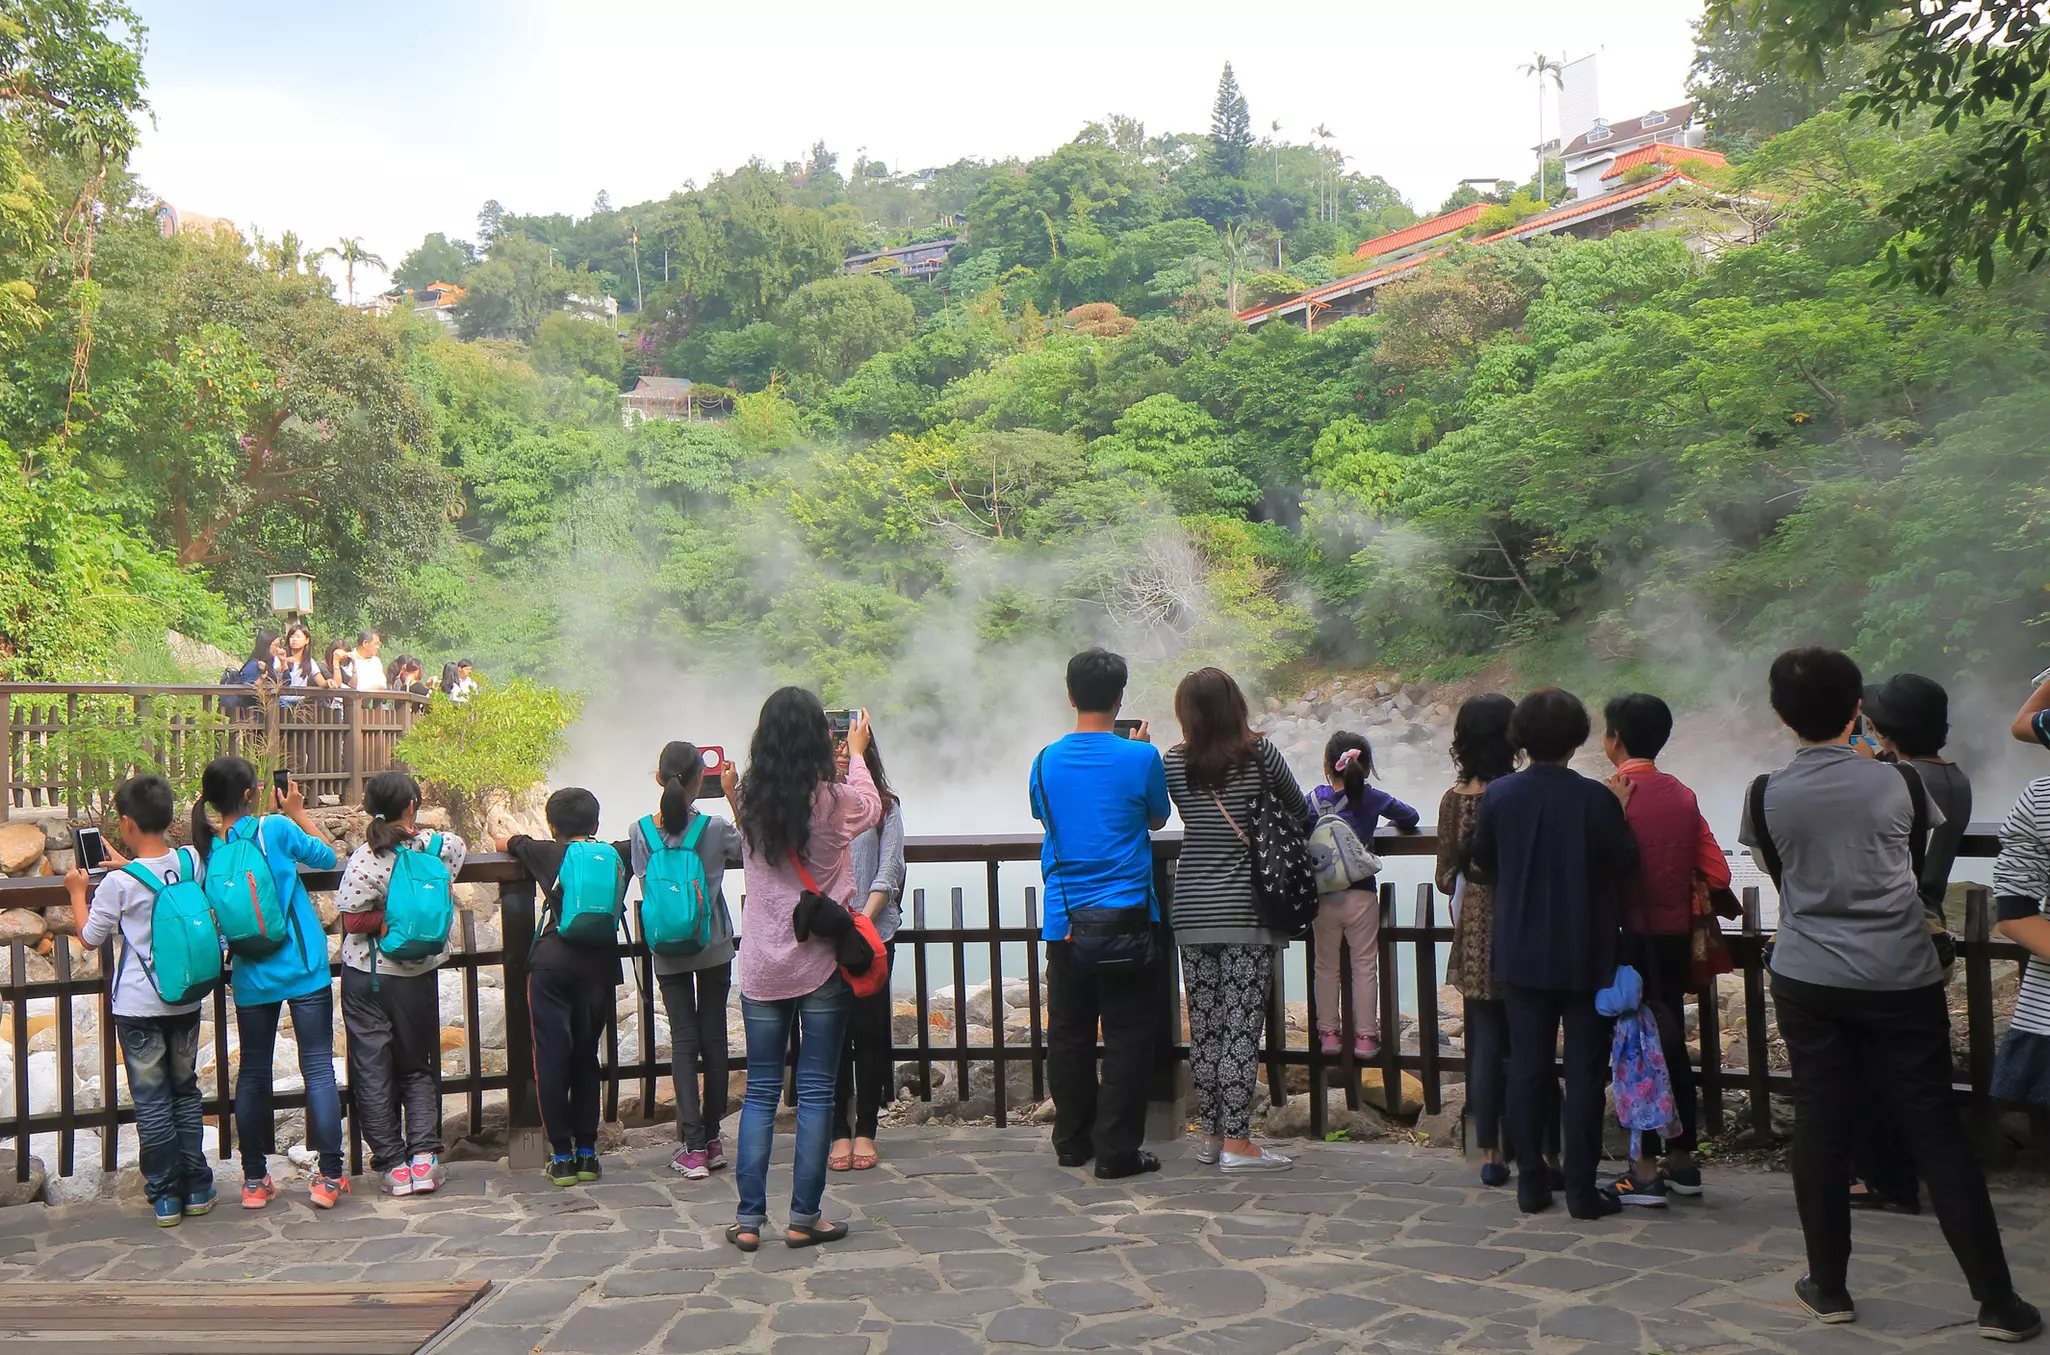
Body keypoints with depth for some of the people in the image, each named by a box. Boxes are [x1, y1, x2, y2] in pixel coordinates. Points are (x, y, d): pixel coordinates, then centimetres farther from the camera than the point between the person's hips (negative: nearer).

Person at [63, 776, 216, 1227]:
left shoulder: (119, 883, -18)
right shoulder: (192, 862, -6)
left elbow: (91, 936, -1)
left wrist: (77, 891, 12)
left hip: (139, 1007, -4)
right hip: (186, 1001, 4)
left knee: (152, 1102, 7)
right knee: (185, 1093, 17)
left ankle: (165, 1197, 13)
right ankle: (197, 1190, 20)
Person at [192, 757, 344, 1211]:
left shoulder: (207, 850, -3)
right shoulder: (275, 828, -13)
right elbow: (328, 857, 1)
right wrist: (298, 812, 9)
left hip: (251, 977, 4)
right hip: (303, 969, -4)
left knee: (252, 1074, 15)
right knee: (318, 1069, 3)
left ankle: (254, 1181, 21)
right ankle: (329, 1177, 4)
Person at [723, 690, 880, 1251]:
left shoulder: (749, 803, -4)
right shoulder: (835, 801, -12)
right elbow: (871, 809, 11)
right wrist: (857, 752, 26)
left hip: (762, 967, 3)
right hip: (823, 963, -3)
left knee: (760, 1090, 11)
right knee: (816, 1090, 5)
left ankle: (748, 1218, 13)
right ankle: (803, 1218, 10)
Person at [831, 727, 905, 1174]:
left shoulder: (886, 805, 6)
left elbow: (889, 871, 0)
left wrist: (864, 919, -10)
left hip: (874, 931, 0)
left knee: (870, 1029, 1)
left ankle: (866, 1131, 11)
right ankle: (839, 1132, 12)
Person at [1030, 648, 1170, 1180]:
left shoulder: (1046, 760, 1)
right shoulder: (1140, 757, -8)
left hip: (1064, 918, 3)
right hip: (1125, 916, -3)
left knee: (1068, 1033, 13)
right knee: (1127, 1035, 4)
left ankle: (1072, 1142, 22)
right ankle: (1116, 1151, 5)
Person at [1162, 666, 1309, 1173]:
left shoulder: (1174, 763, 0)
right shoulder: (1260, 755, -6)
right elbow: (1302, 815, 5)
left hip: (1191, 909, 3)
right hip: (1246, 909, -3)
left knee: (1204, 1025, 10)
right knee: (1242, 1027, -1)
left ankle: (1211, 1133, 20)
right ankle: (1237, 1142, 1)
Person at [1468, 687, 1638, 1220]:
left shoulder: (1498, 795, -5)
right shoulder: (1594, 798, -15)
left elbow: (1481, 864, 6)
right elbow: (1623, 865, -7)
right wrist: (1618, 811, 4)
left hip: (1521, 956, 3)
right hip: (1585, 957, -2)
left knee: (1527, 1068, 11)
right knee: (1584, 1071, 6)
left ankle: (1531, 1183, 15)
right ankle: (1582, 1189, 8)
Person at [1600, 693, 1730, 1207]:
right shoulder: (1682, 794, 5)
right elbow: (1717, 874, 4)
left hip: (1633, 935, -6)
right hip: (1676, 934, 6)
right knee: (1672, 1041, 15)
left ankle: (1645, 1171, 3)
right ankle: (1682, 1160, 23)